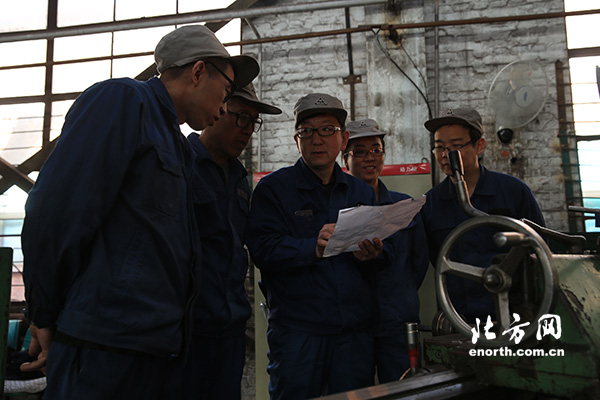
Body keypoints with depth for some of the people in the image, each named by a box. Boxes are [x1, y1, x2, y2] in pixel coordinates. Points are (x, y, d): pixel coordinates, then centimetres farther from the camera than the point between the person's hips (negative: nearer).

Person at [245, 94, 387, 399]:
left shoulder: (362, 193, 13)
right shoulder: (274, 188, 0)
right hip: (296, 330, -4)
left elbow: (378, 265, 14)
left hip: (356, 331, 4)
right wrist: (313, 247, -27)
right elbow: (263, 250, -12)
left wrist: (370, 256, -10)